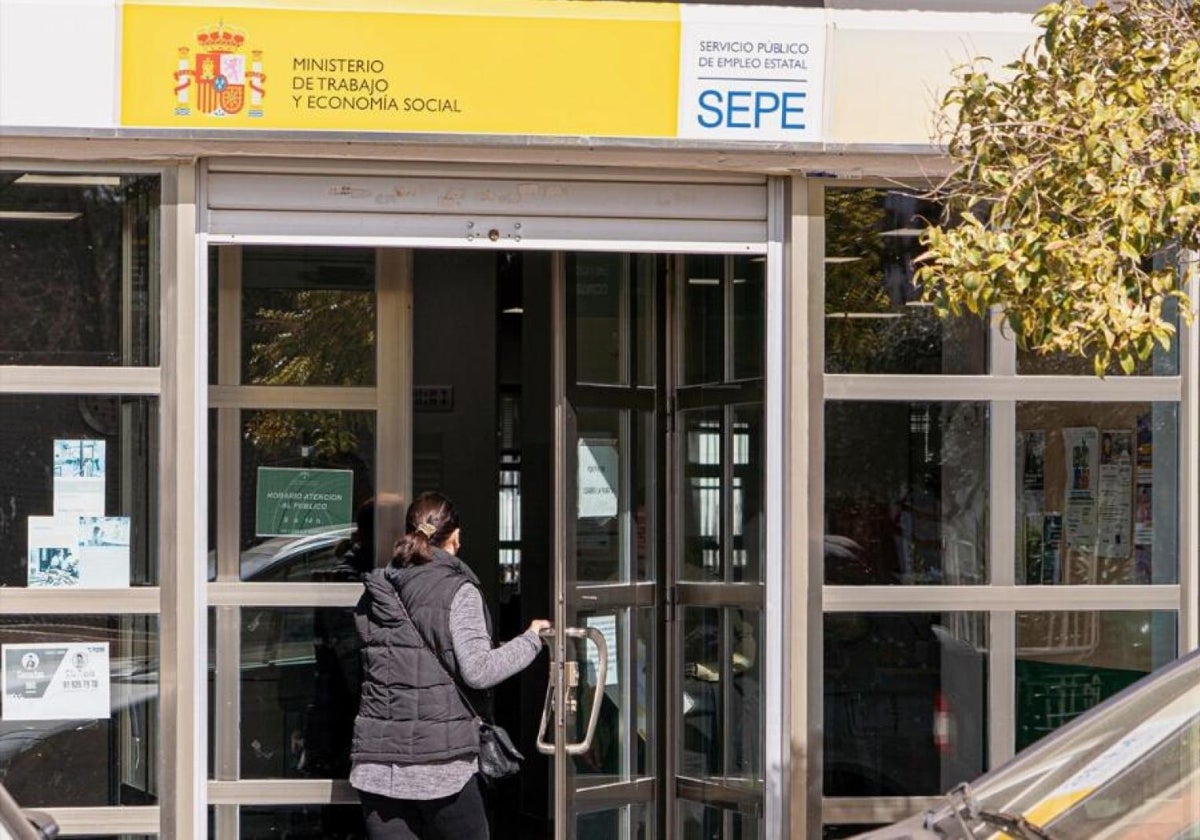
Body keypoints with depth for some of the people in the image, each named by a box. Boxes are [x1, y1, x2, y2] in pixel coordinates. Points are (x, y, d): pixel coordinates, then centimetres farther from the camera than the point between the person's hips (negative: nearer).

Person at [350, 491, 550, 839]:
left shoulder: (374, 594, 11)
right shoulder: (457, 591, -7)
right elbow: (478, 671, -14)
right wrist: (531, 640, -2)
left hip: (377, 762, 4)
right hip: (442, 763, -4)